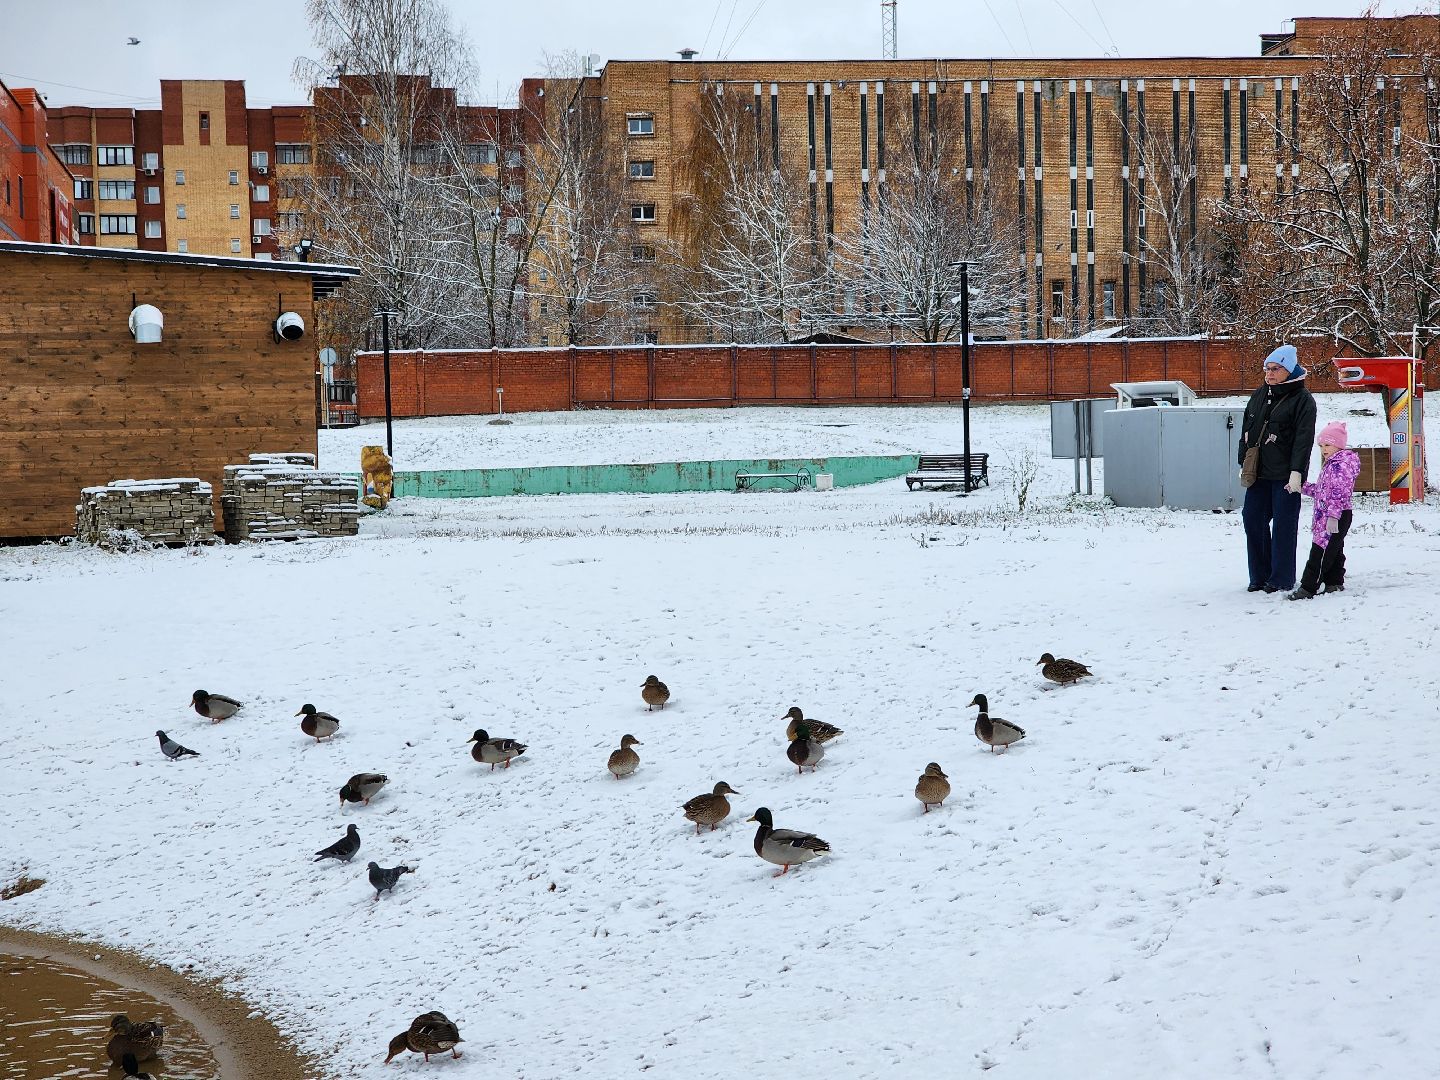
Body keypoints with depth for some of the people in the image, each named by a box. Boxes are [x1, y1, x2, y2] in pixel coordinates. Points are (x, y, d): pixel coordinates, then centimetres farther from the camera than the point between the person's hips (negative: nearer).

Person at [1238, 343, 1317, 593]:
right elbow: (1246, 430, 19)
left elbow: (1304, 439, -12)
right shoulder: (1260, 395, 13)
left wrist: (1297, 472, -17)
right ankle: (1259, 576, 14)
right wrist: (1243, 462, 14)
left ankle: (1281, 579, 5)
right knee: (1253, 520, 5)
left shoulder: (1302, 399, -6)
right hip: (1258, 471, 7)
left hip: (1285, 475, -7)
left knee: (1283, 525, -2)